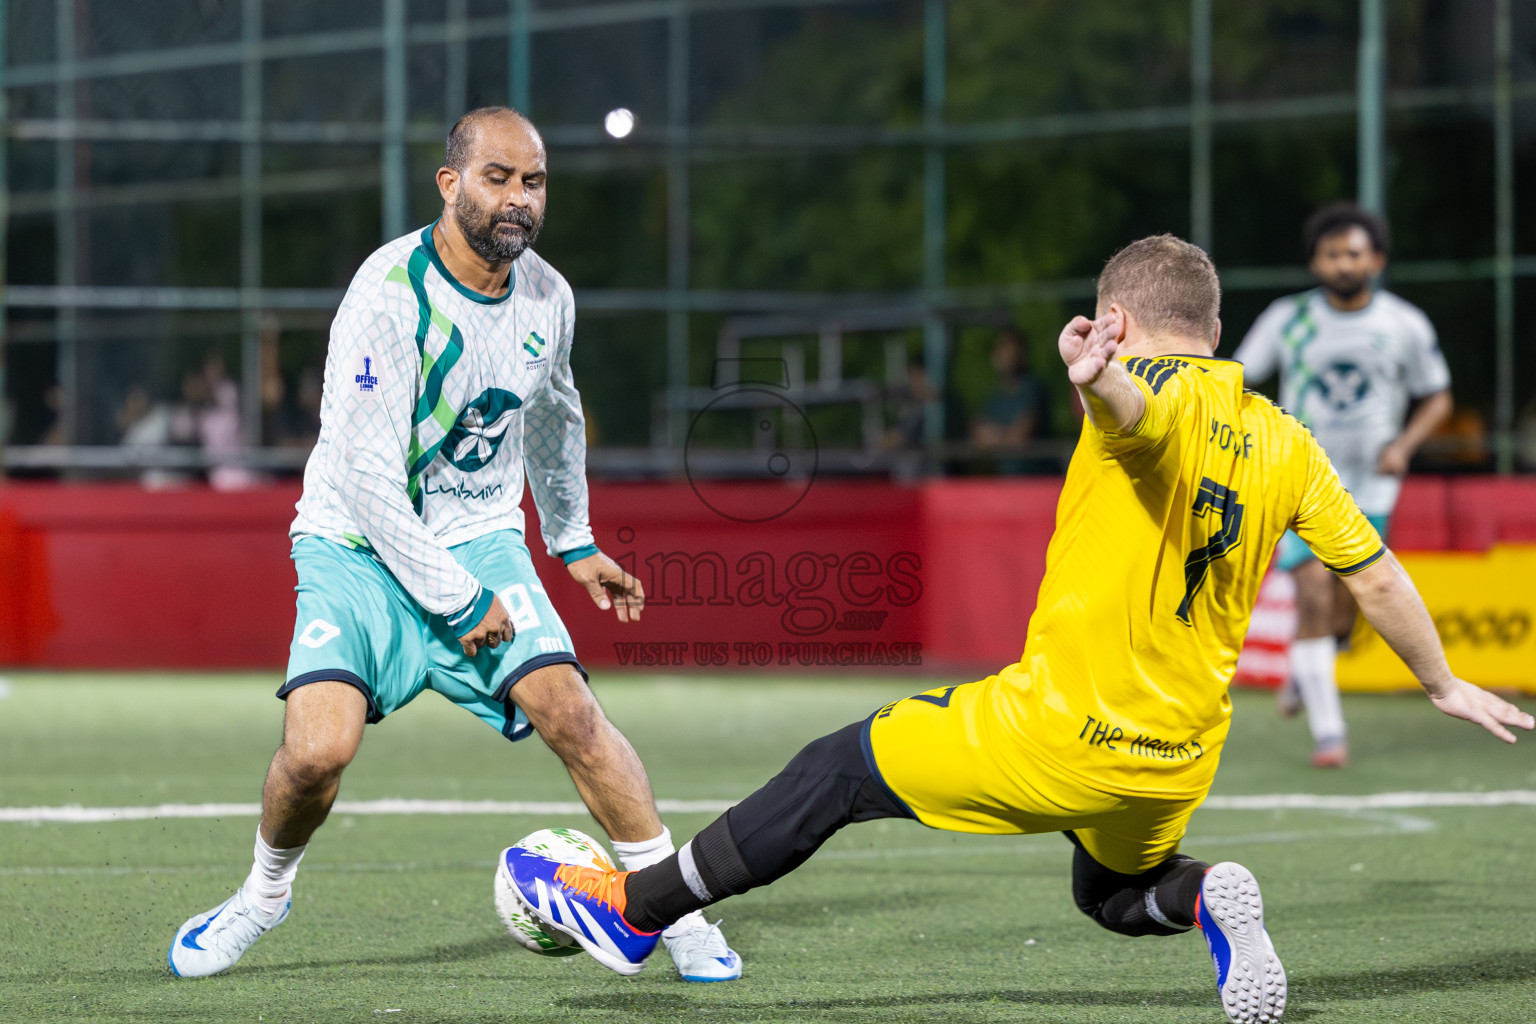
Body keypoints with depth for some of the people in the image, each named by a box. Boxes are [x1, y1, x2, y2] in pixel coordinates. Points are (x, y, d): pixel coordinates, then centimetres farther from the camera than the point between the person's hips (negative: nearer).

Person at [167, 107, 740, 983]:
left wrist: (574, 541, 29)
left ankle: (678, 909, -5)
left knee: (569, 710, -17)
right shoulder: (389, 295, -21)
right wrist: (456, 600, -20)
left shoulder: (547, 296, -1)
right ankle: (266, 893, 10)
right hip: (362, 545, -4)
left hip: (482, 543, 4)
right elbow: (367, 475, -22)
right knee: (318, 751, -21)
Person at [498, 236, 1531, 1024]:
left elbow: (1134, 410, -36)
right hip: (1177, 769, 6)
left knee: (837, 772, 8)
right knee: (1114, 894, 33)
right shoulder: (1284, 442, 9)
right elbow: (1378, 575, 15)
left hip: (1059, 734, -6)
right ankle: (1205, 898, 0)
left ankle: (635, 907, 15)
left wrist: (1097, 377, -60)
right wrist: (1445, 685, 30)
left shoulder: (1152, 389, -10)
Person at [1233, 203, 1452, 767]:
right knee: (1313, 598, -15)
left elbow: (1437, 398, 10)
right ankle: (1326, 731, -10)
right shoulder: (1287, 319, -3)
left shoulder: (1407, 326, -1)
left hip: (1369, 486, 2)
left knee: (1342, 611, 5)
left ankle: (1304, 671, 40)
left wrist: (1404, 445, -8)